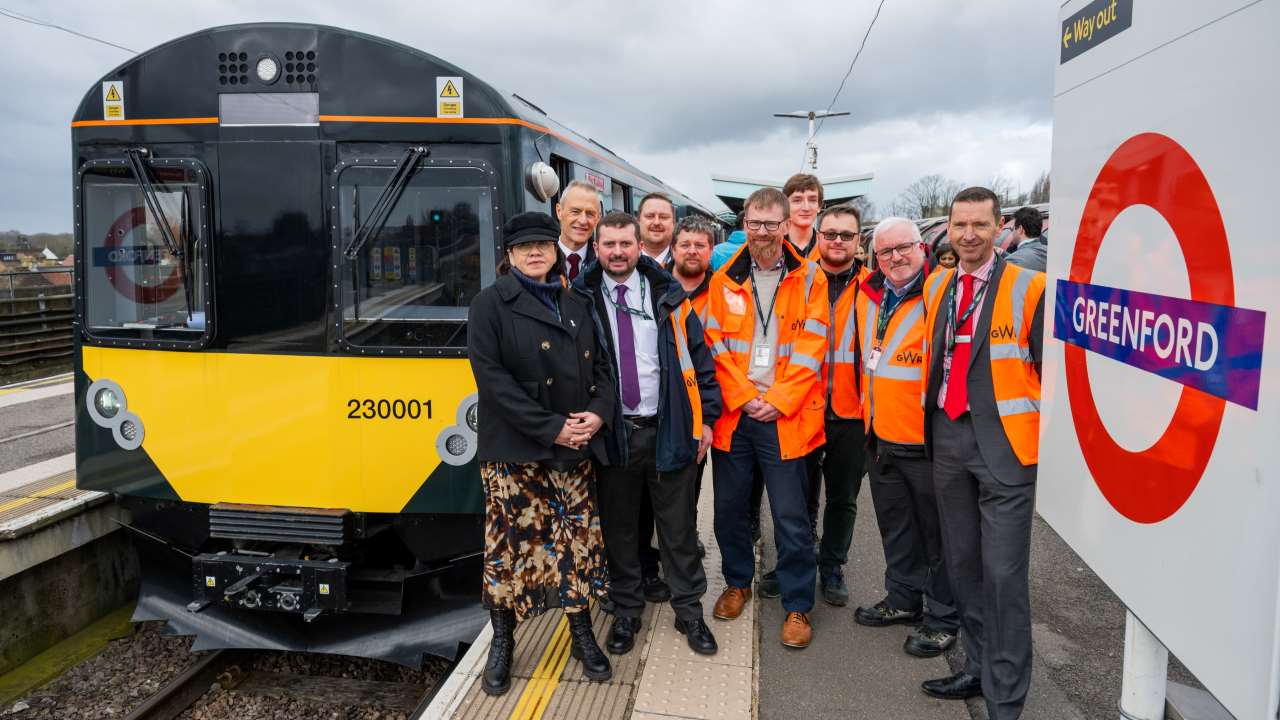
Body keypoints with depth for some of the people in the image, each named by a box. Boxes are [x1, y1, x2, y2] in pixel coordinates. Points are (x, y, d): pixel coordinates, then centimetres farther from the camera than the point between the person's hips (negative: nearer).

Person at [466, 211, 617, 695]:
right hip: (514, 451, -4)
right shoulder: (490, 304, -4)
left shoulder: (576, 306, 13)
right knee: (511, 542, 2)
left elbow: (601, 365, 14)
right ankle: (502, 641, 20)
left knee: (579, 538, 8)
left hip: (576, 449, 5)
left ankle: (582, 634, 24)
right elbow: (492, 377, -14)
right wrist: (551, 428, -17)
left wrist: (599, 411, -7)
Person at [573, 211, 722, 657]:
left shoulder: (667, 296, 3)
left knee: (678, 527, 10)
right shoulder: (581, 299, 0)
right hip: (611, 432, 0)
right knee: (618, 527, 11)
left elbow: (699, 358, 5)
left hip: (668, 431, 0)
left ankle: (689, 611, 25)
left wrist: (706, 417, 2)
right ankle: (626, 611, 28)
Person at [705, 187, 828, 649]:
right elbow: (716, 345, 1)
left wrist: (777, 400, -12)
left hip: (785, 417, -2)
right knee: (729, 506, 13)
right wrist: (744, 396, -9)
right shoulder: (725, 280, 6)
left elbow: (810, 348, -5)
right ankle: (738, 583, 35)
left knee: (791, 516, 2)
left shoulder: (808, 278, 1)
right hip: (733, 414, 3)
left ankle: (798, 605, 19)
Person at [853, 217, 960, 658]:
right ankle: (903, 600, 37)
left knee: (937, 531, 6)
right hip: (882, 436, 7)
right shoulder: (869, 297, 9)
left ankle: (943, 618, 22)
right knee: (895, 526, 20)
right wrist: (867, 412, 19)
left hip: (927, 440, -7)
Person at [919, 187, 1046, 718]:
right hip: (947, 437, 6)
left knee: (1003, 572, -3)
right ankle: (979, 667, 31)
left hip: (1004, 442, -6)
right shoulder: (936, 286, 10)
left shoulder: (1028, 288, -7)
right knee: (961, 562, 15)